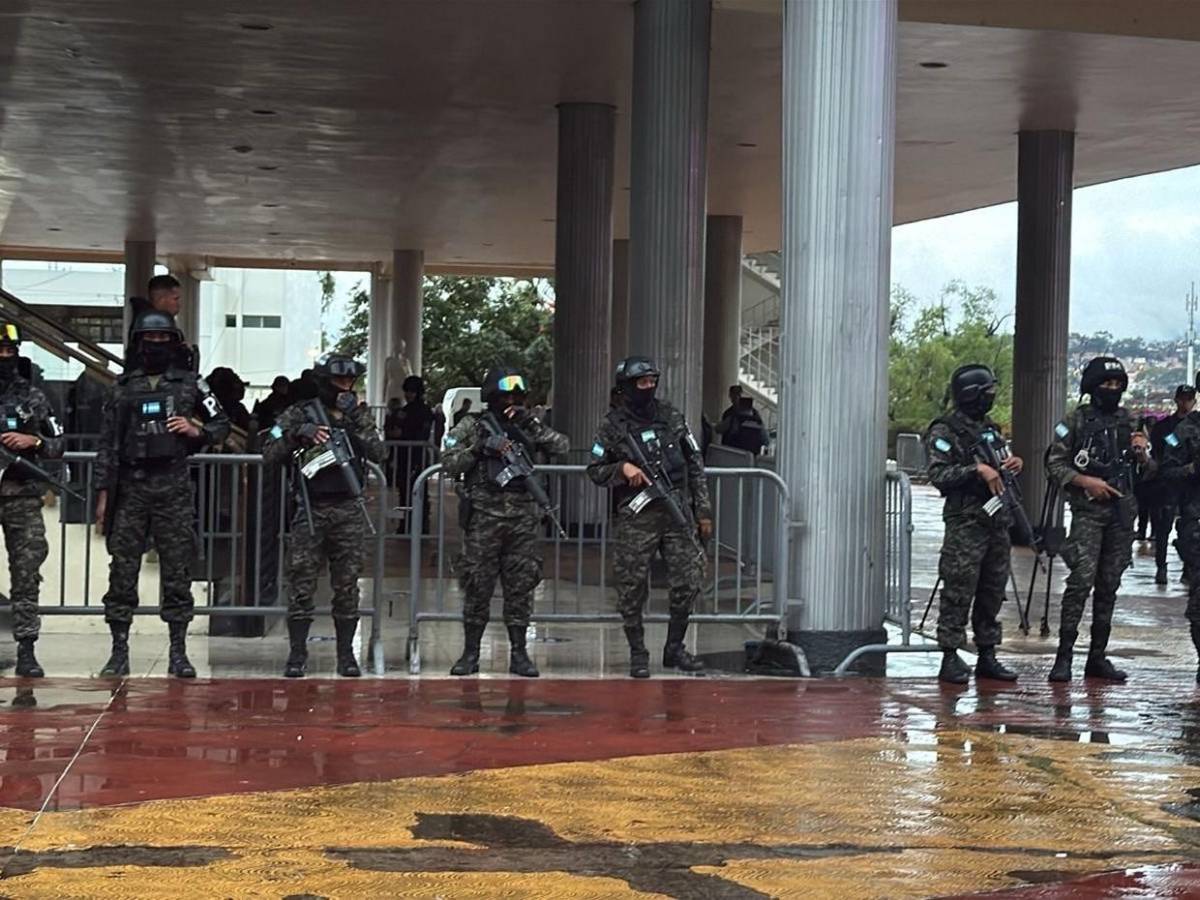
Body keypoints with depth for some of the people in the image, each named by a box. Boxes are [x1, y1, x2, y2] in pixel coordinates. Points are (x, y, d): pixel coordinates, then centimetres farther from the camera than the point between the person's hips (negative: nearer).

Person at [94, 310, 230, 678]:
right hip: (130, 486, 1)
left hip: (173, 486, -1)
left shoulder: (190, 384, 7)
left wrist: (197, 431, -7)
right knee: (122, 571, 0)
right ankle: (119, 652, 6)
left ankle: (178, 653, 6)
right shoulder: (123, 387, 9)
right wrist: (103, 493, 3)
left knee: (177, 571, 1)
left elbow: (222, 425, 14)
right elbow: (107, 444, 8)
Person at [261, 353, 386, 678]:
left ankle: (346, 654, 11)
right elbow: (269, 454, -2)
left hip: (349, 512, 2)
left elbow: (379, 453, -4)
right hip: (311, 509, -2)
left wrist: (357, 420, -14)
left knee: (347, 587, 4)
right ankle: (296, 654, 5)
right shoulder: (299, 414, 2)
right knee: (302, 586, -2)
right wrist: (298, 435, -17)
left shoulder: (359, 414, 9)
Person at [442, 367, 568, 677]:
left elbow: (562, 446, 1)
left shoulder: (528, 425, 13)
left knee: (521, 587, 3)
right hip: (483, 519, -2)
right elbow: (449, 464, -4)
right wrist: (481, 447, -15)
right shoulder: (472, 426, 4)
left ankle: (519, 653, 9)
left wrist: (532, 425, -9)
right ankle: (470, 653, 8)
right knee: (478, 587, 0)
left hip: (524, 519, 3)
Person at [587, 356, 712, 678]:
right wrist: (622, 468, -14)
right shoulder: (613, 426, 1)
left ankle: (675, 649, 16)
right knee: (632, 589, -1)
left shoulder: (672, 417, 9)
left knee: (688, 582, 0)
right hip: (636, 517, -3)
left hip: (678, 512, 3)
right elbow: (594, 471, 6)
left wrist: (703, 510, 9)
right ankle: (638, 654, 12)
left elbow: (695, 464, 12)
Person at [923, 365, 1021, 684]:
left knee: (992, 593, 10)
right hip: (965, 523, -7)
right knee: (959, 592, -8)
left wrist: (1013, 464, 5)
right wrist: (976, 470, -22)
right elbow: (938, 475, -14)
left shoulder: (991, 429, 19)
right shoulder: (944, 432, -5)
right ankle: (950, 659, -4)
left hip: (997, 521, 7)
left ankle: (987, 656, 17)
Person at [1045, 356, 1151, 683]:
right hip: (1088, 511, -5)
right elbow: (1054, 464, -2)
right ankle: (1064, 656, -13)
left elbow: (1148, 472, 18)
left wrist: (1142, 454, -4)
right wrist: (1086, 481, -14)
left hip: (1122, 512, 5)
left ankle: (1097, 657, 12)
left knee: (1109, 585, 7)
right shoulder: (1075, 422, 1)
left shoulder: (1130, 423, 13)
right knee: (1082, 580, -15)